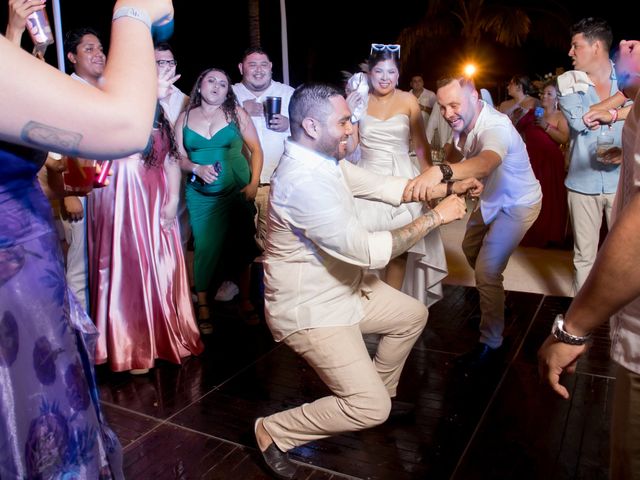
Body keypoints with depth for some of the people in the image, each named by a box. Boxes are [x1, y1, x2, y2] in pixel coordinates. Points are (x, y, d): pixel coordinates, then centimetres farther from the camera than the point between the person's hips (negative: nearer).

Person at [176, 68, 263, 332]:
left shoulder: (237, 113, 2)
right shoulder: (185, 117, 7)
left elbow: (256, 149, 0)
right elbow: (179, 157, 3)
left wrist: (254, 183, -9)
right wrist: (197, 168, -17)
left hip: (238, 191, 0)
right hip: (201, 195, 1)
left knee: (241, 245, 5)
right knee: (205, 247, 0)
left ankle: (245, 300, 18)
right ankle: (202, 305, 12)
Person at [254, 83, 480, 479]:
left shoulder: (324, 160, 1)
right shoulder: (303, 181, -31)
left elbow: (383, 186, 8)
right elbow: (367, 251, -32)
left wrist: (449, 188, 2)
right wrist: (435, 217, -22)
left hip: (345, 286, 10)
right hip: (312, 309, -10)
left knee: (414, 314, 22)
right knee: (370, 409, -10)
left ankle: (382, 390, 39)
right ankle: (274, 431, 9)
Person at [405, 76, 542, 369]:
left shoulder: (495, 127, -37)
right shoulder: (463, 122, -12)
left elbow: (487, 162, -60)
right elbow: (457, 153, 9)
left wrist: (441, 171, -76)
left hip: (517, 204, -9)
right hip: (491, 199, 9)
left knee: (486, 272, -14)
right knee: (471, 249, 23)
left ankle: (490, 343, 4)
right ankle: (491, 305, 49)